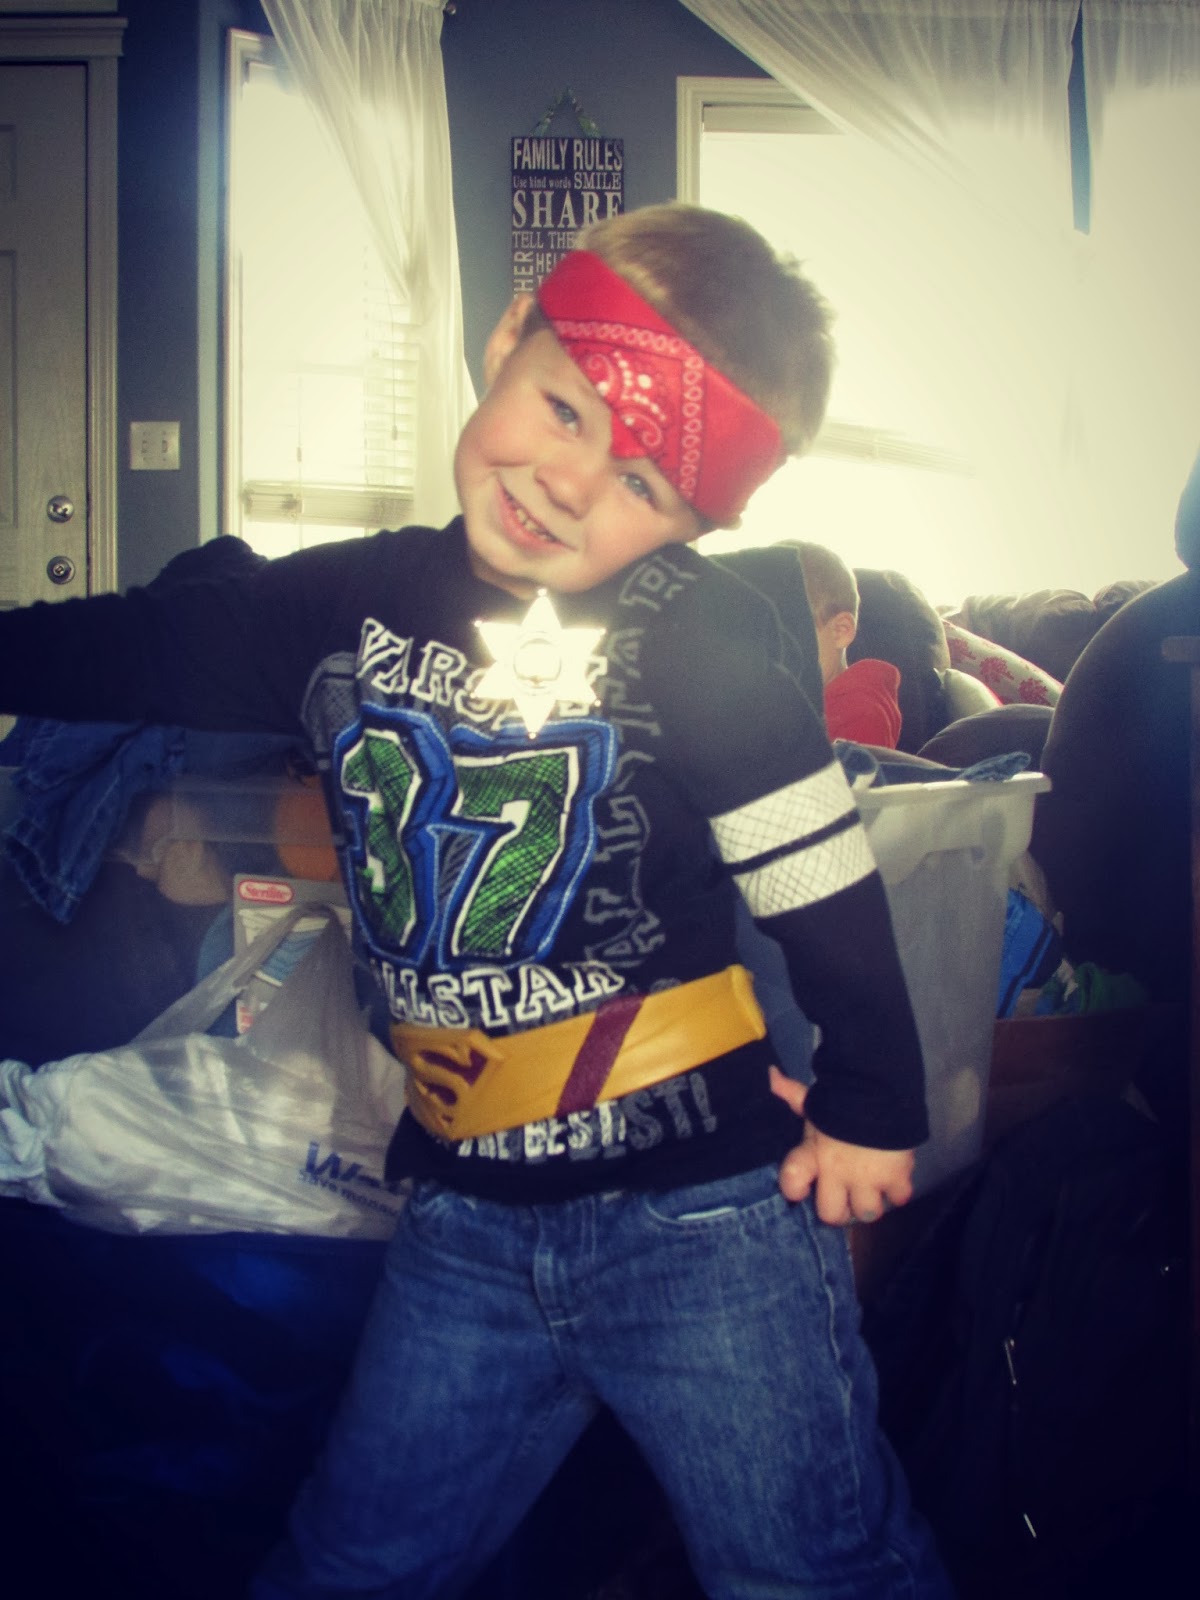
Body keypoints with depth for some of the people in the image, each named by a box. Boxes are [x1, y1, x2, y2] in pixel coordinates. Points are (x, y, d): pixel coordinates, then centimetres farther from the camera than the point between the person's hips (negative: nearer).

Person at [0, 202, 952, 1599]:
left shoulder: (695, 631, -14)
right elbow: (120, 650, 13)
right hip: (467, 1223, 5)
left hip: (704, 1213, -4)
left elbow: (819, 872, -9)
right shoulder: (347, 606, 0)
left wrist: (870, 1103, -2)